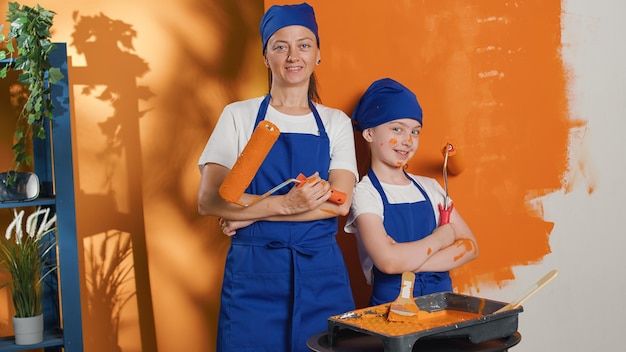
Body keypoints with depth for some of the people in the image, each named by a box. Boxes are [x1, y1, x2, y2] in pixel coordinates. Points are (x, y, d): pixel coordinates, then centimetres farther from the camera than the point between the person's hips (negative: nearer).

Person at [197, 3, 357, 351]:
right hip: (254, 273, -1)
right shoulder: (239, 116, 2)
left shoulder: (336, 122, 8)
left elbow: (339, 203, -6)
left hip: (321, 273, 2)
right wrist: (285, 204, -20)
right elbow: (209, 201, -8)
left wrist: (251, 212, -12)